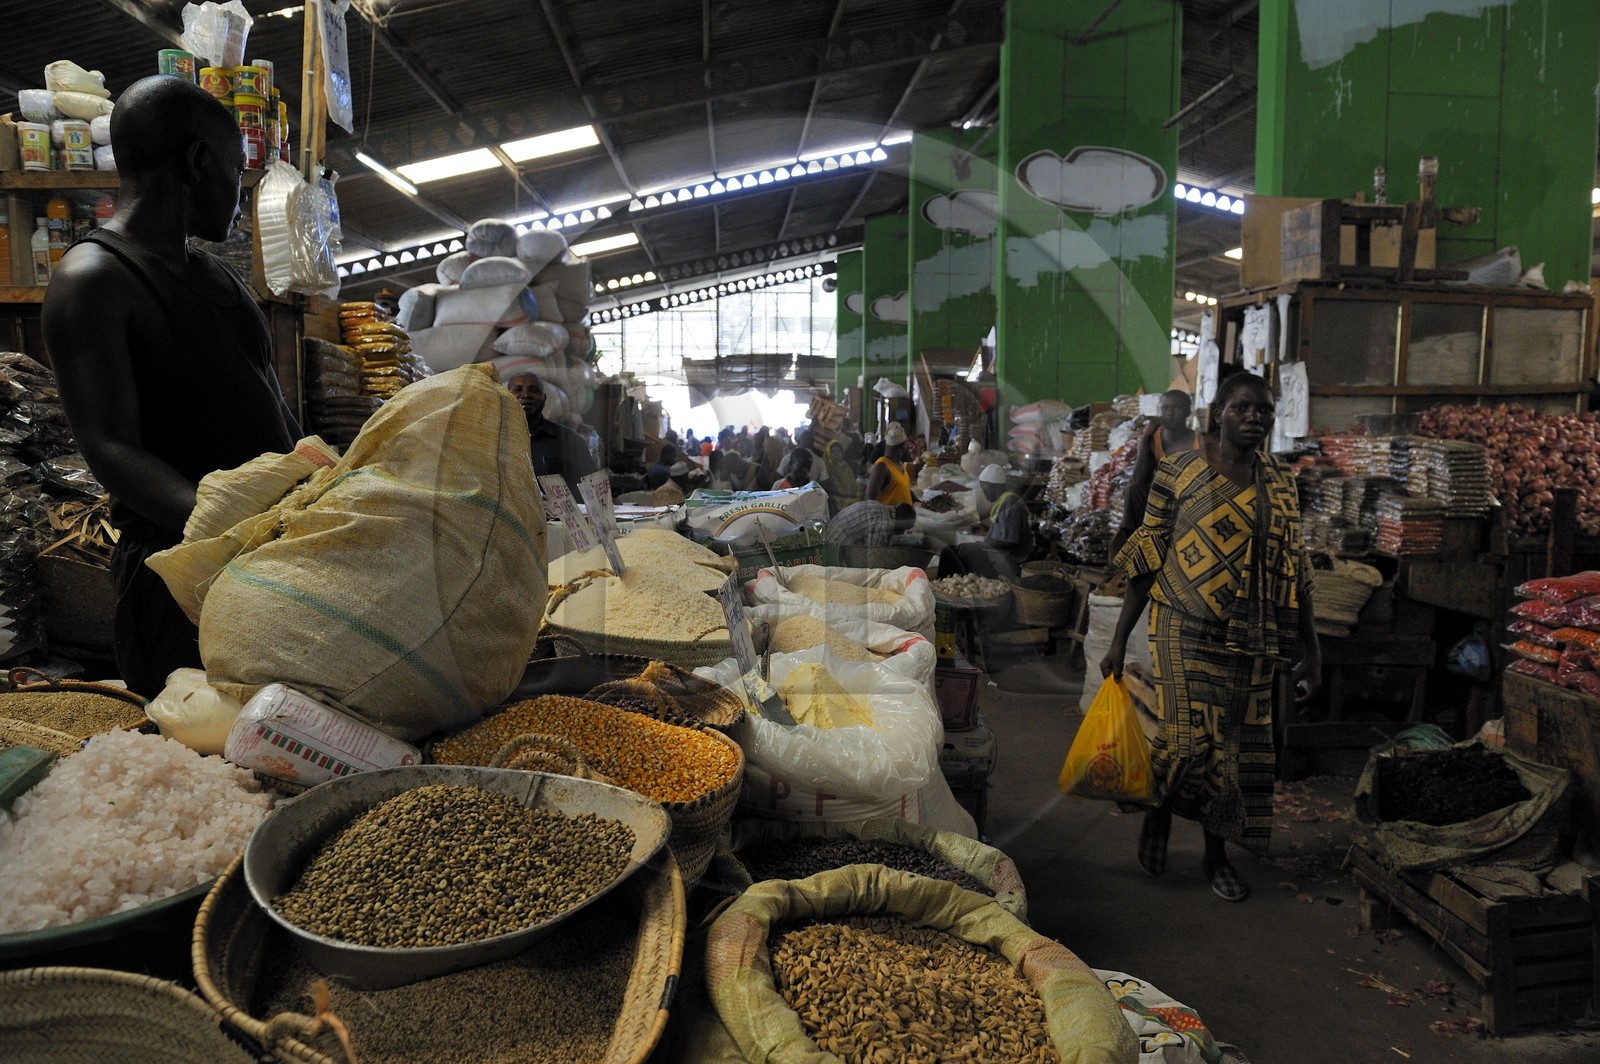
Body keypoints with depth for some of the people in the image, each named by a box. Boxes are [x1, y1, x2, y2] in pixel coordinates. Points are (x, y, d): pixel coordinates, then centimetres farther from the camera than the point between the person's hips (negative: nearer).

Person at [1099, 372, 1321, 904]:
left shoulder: (1280, 482, 8)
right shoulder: (1178, 471, -4)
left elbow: (1295, 569, 11)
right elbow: (1147, 557, -3)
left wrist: (1310, 648, 9)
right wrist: (1119, 639, -4)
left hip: (1251, 639, 4)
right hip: (1188, 631, -4)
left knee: (1237, 744, 9)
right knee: (1189, 738, -10)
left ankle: (1217, 854, 27)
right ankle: (1158, 811, 22)